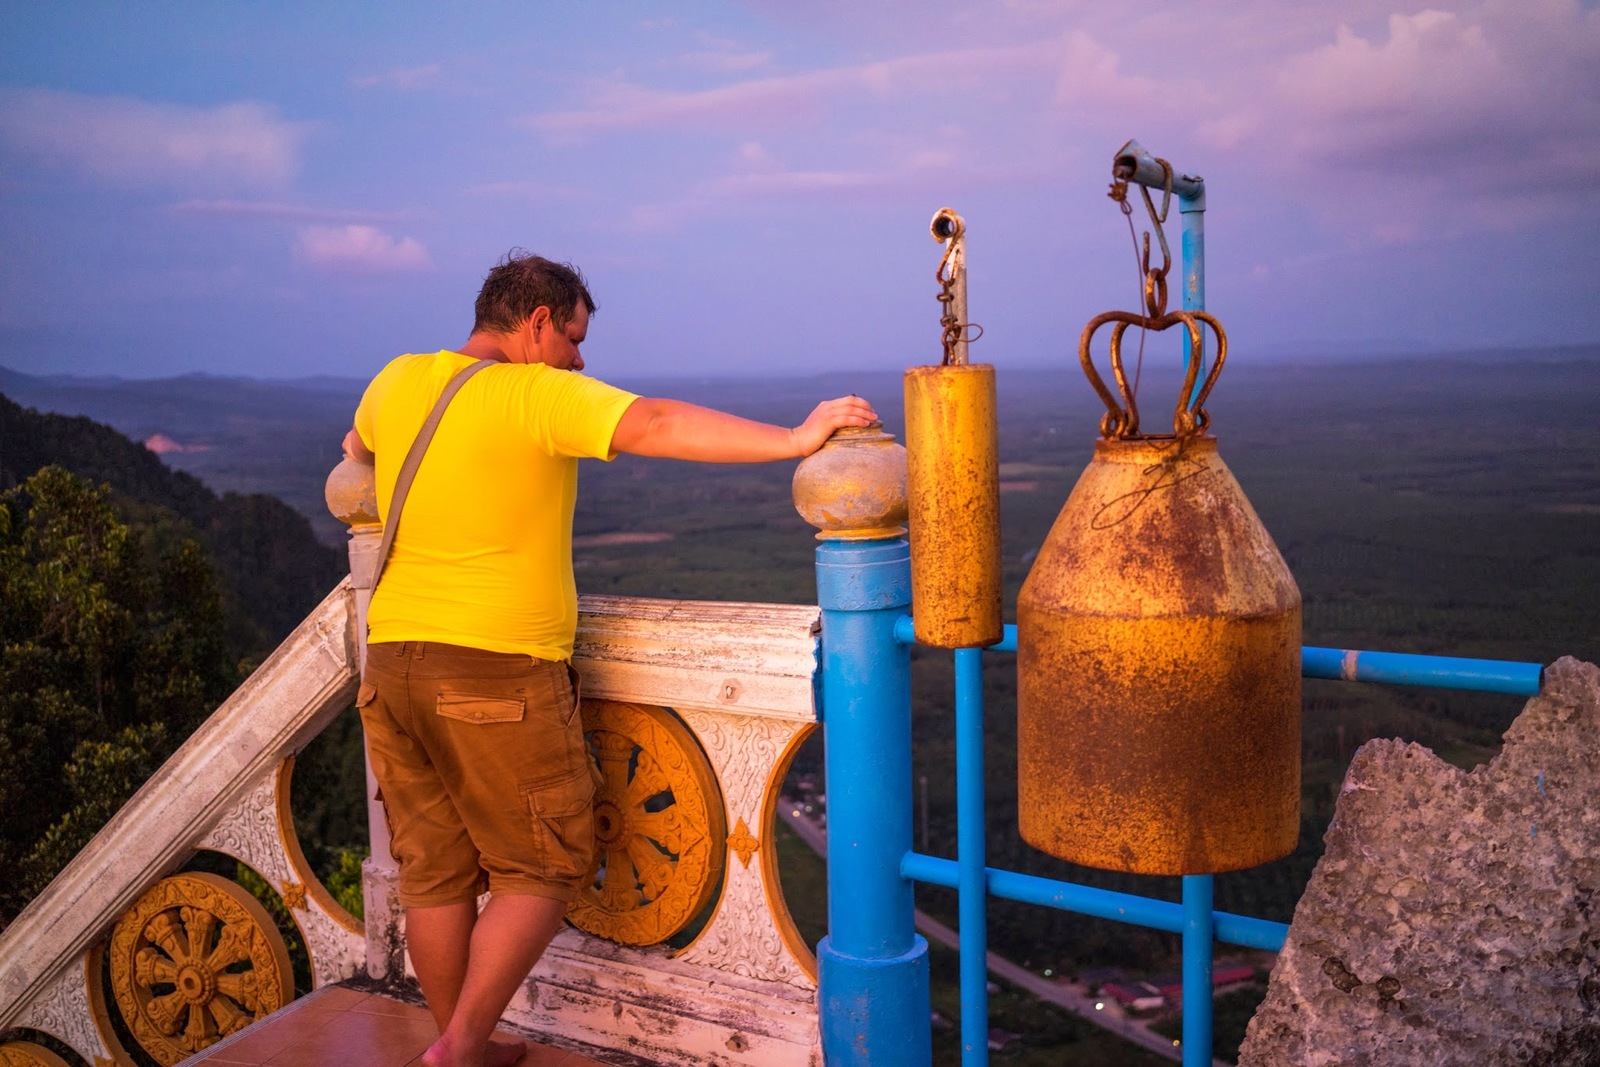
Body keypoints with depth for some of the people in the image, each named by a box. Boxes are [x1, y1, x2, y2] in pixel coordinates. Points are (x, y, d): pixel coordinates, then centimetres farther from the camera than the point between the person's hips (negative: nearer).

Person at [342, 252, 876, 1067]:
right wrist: (794, 440, -27)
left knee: (434, 873, 16)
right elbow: (656, 427, -26)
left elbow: (356, 449, 31)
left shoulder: (397, 381, 9)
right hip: (499, 672, -7)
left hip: (392, 663, 7)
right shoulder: (541, 394, -11)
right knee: (541, 871, 10)